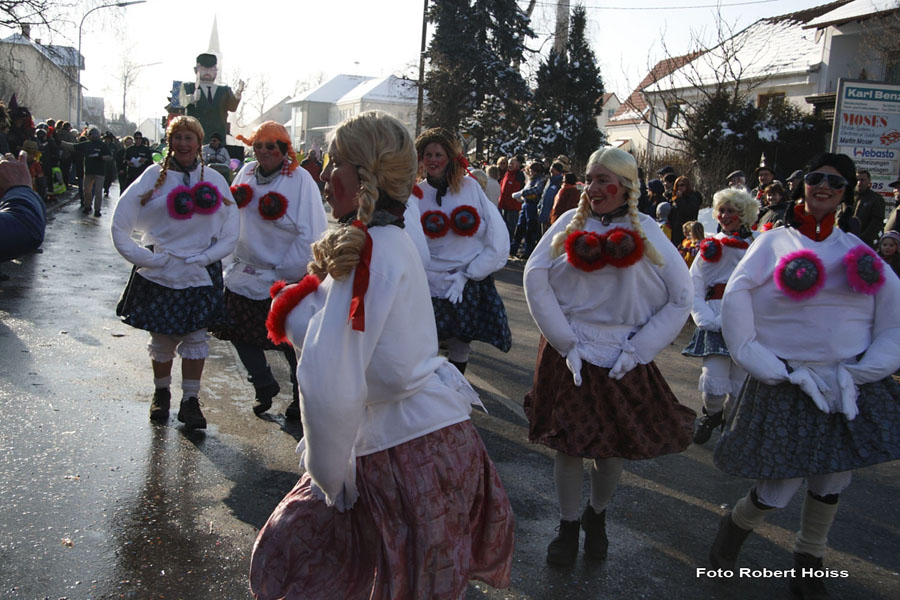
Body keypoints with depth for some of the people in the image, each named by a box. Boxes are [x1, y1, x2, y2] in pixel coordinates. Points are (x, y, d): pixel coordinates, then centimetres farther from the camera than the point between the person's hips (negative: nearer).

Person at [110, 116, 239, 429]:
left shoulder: (213, 180, 4)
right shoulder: (154, 176, 0)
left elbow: (231, 233, 3)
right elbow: (120, 227, -2)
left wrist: (201, 258, -6)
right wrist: (147, 258, -10)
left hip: (200, 274, 1)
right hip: (160, 274, -1)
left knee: (196, 338, 3)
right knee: (162, 339, 8)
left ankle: (190, 401, 16)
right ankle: (161, 393, 29)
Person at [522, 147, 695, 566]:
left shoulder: (647, 233, 0)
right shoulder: (571, 224, -1)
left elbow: (681, 299, 1)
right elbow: (536, 280, -7)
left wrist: (637, 350, -6)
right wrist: (566, 343, -12)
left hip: (623, 361, 0)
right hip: (568, 358, 0)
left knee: (612, 450, 9)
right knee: (568, 445, 7)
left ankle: (597, 516, 37)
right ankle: (568, 527, 29)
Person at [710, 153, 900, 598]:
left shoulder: (858, 251, 9)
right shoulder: (774, 243, 1)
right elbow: (735, 304, -8)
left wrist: (855, 374, -8)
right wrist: (778, 373, -13)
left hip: (851, 389, 4)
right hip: (786, 390, -3)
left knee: (830, 487, 11)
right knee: (775, 493, -3)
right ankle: (735, 525, 31)